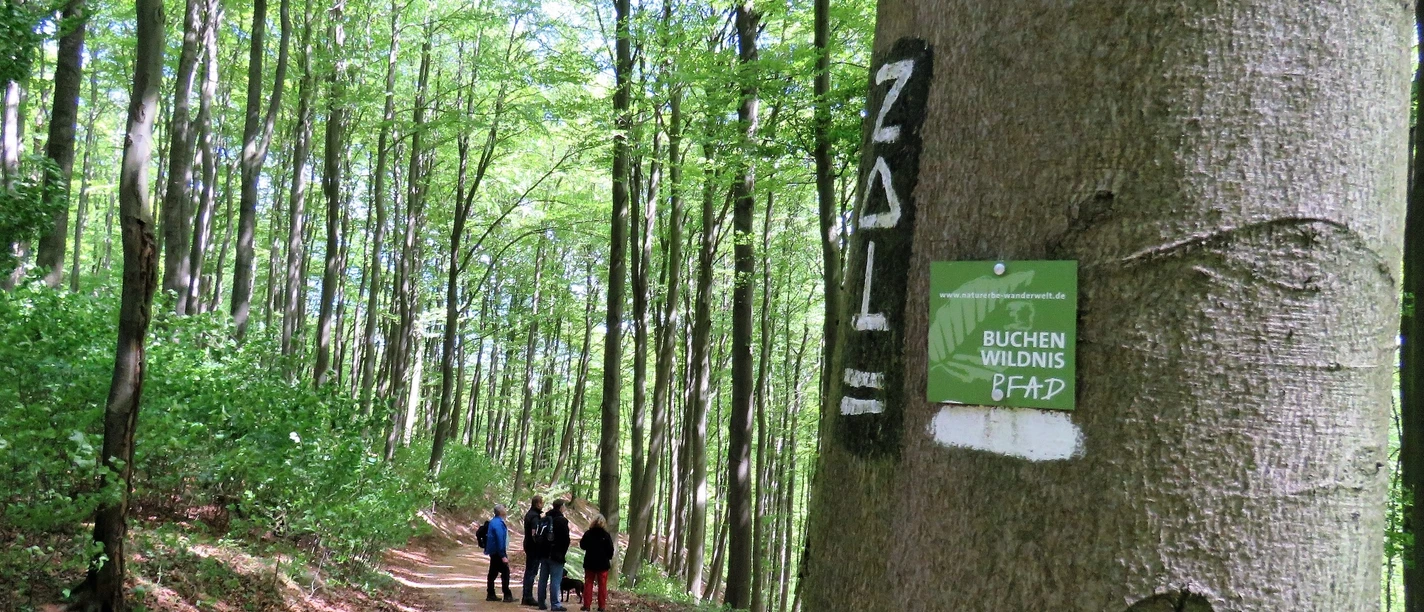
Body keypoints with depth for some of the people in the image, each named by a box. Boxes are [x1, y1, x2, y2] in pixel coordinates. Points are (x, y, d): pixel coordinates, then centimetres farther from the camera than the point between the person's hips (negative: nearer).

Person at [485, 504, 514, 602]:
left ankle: (491, 595, 18)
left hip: (494, 552, 10)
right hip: (498, 552, -10)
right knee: (505, 572, -5)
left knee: (493, 573, 12)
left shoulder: (495, 521, 11)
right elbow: (500, 540, -23)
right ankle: (507, 596, -3)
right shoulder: (498, 523, -20)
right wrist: (503, 556, -22)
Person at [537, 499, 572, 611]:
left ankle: (541, 603, 14)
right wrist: (564, 552, 1)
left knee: (543, 579, 11)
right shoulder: (562, 521, -12)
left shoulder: (545, 519, 10)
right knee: (555, 580, -5)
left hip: (544, 553, 7)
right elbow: (566, 539, -12)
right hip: (556, 555, -7)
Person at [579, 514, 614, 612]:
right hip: (603, 563, -1)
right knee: (602, 585, 4)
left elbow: (582, 546, 4)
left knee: (588, 584, 9)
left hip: (590, 563, 1)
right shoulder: (606, 535, -10)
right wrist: (609, 558, 8)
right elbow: (610, 549, -8)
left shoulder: (588, 534, -5)